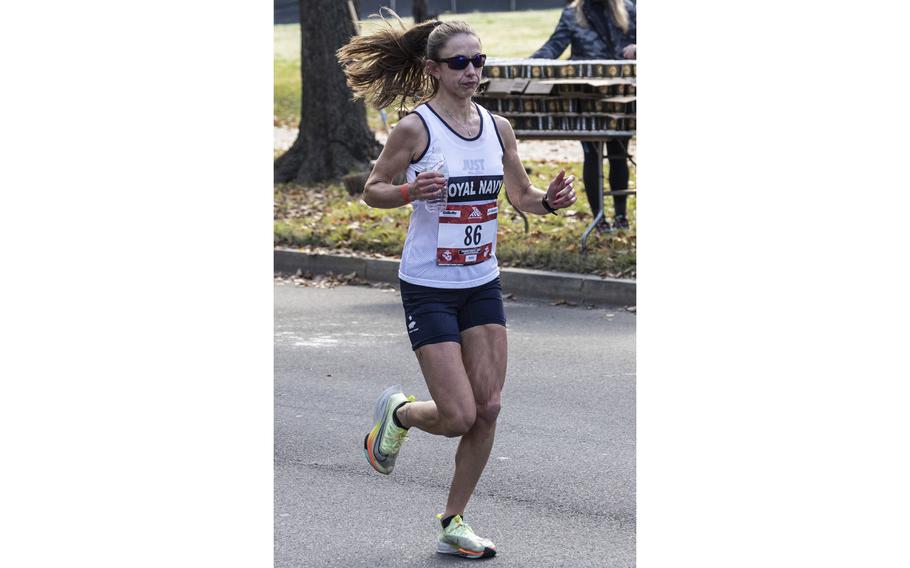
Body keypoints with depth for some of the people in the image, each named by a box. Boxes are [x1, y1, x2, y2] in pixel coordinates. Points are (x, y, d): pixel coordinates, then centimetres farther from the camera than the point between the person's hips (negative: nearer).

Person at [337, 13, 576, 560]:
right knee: (459, 417, -9)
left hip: (483, 285, 5)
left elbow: (521, 196, 12)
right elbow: (372, 190, -4)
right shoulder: (415, 129, -12)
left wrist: (549, 200, -10)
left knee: (488, 409, 0)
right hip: (429, 288, -5)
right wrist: (410, 192, -24)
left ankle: (453, 524, 14)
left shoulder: (498, 128, 3)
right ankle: (397, 413, 25)